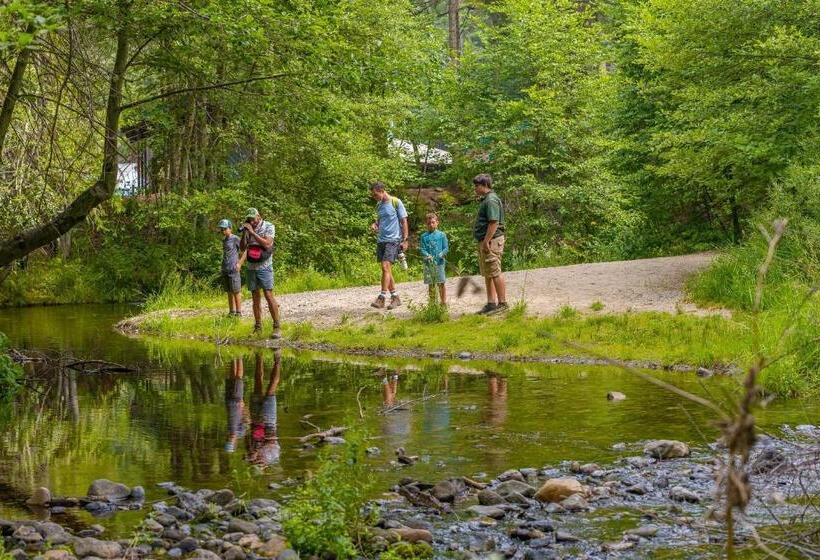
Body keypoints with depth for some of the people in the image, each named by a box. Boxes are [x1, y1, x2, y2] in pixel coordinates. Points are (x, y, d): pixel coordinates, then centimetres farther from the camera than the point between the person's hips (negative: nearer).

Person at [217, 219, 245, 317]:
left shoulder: (235, 239, -7)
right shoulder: (224, 240, 14)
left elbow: (244, 251, -5)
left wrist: (240, 263, -8)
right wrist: (223, 264, 12)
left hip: (233, 269, -7)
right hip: (224, 269, 7)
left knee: (236, 291, -4)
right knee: (229, 292, 11)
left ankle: (239, 312, 1)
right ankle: (231, 311, 17)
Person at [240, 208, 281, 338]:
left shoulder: (268, 227, -6)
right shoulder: (247, 229, 7)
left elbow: (267, 244, -19)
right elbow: (242, 248, 5)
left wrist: (252, 232, -21)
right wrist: (244, 233, -9)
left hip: (264, 267, -5)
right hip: (251, 268, 5)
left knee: (269, 296, -12)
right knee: (256, 298, 6)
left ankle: (277, 327, -11)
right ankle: (258, 328, 9)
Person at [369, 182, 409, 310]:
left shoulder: (396, 202, -5)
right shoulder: (379, 205, 14)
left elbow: (404, 221, -4)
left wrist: (405, 240, -8)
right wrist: (374, 225, 4)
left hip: (393, 240, -7)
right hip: (381, 240, 7)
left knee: (386, 266, -17)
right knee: (386, 269, 8)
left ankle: (382, 298, -19)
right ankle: (395, 298, 17)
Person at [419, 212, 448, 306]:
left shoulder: (441, 235, 4)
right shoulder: (424, 236, 8)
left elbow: (446, 248, 2)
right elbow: (422, 249, 2)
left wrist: (441, 254, -16)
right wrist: (427, 256, -16)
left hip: (439, 263, -2)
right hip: (428, 263, 2)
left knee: (441, 283, 0)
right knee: (431, 284, 7)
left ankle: (443, 302, 7)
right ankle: (432, 303, 13)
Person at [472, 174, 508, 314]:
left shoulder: (491, 200, -15)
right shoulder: (486, 199, 18)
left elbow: (494, 223, -23)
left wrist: (486, 241, -25)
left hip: (491, 241, -11)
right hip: (485, 242, 11)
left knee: (495, 273, -8)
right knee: (487, 274, 14)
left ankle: (502, 303, -5)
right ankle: (491, 303, 19)